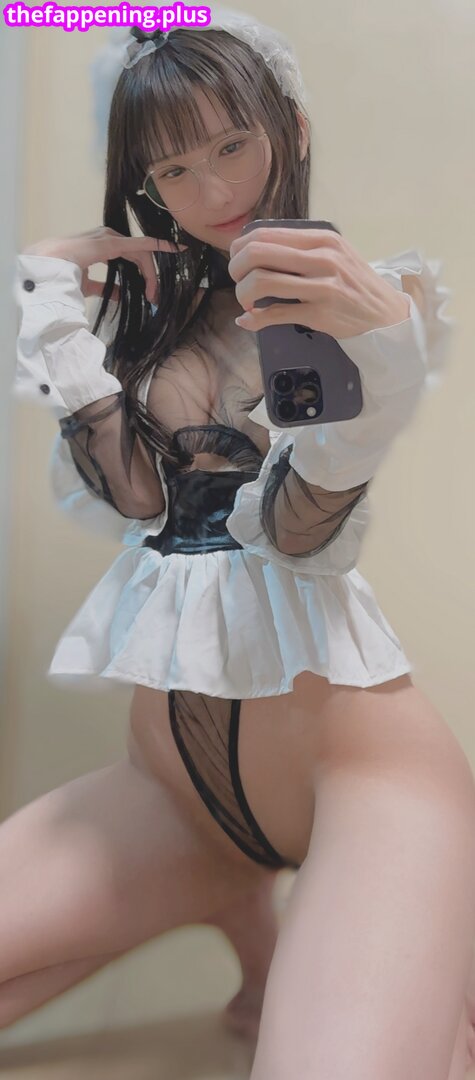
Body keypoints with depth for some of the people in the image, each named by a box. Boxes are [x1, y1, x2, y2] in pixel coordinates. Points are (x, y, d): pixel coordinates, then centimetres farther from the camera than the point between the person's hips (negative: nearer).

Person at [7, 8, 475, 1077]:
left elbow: (299, 533, -12)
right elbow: (130, 495, 1)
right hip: (174, 776, 7)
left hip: (353, 754, -6)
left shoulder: (385, 295, 0)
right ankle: (235, 911, 13)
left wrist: (366, 356, -30)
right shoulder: (152, 308, 16)